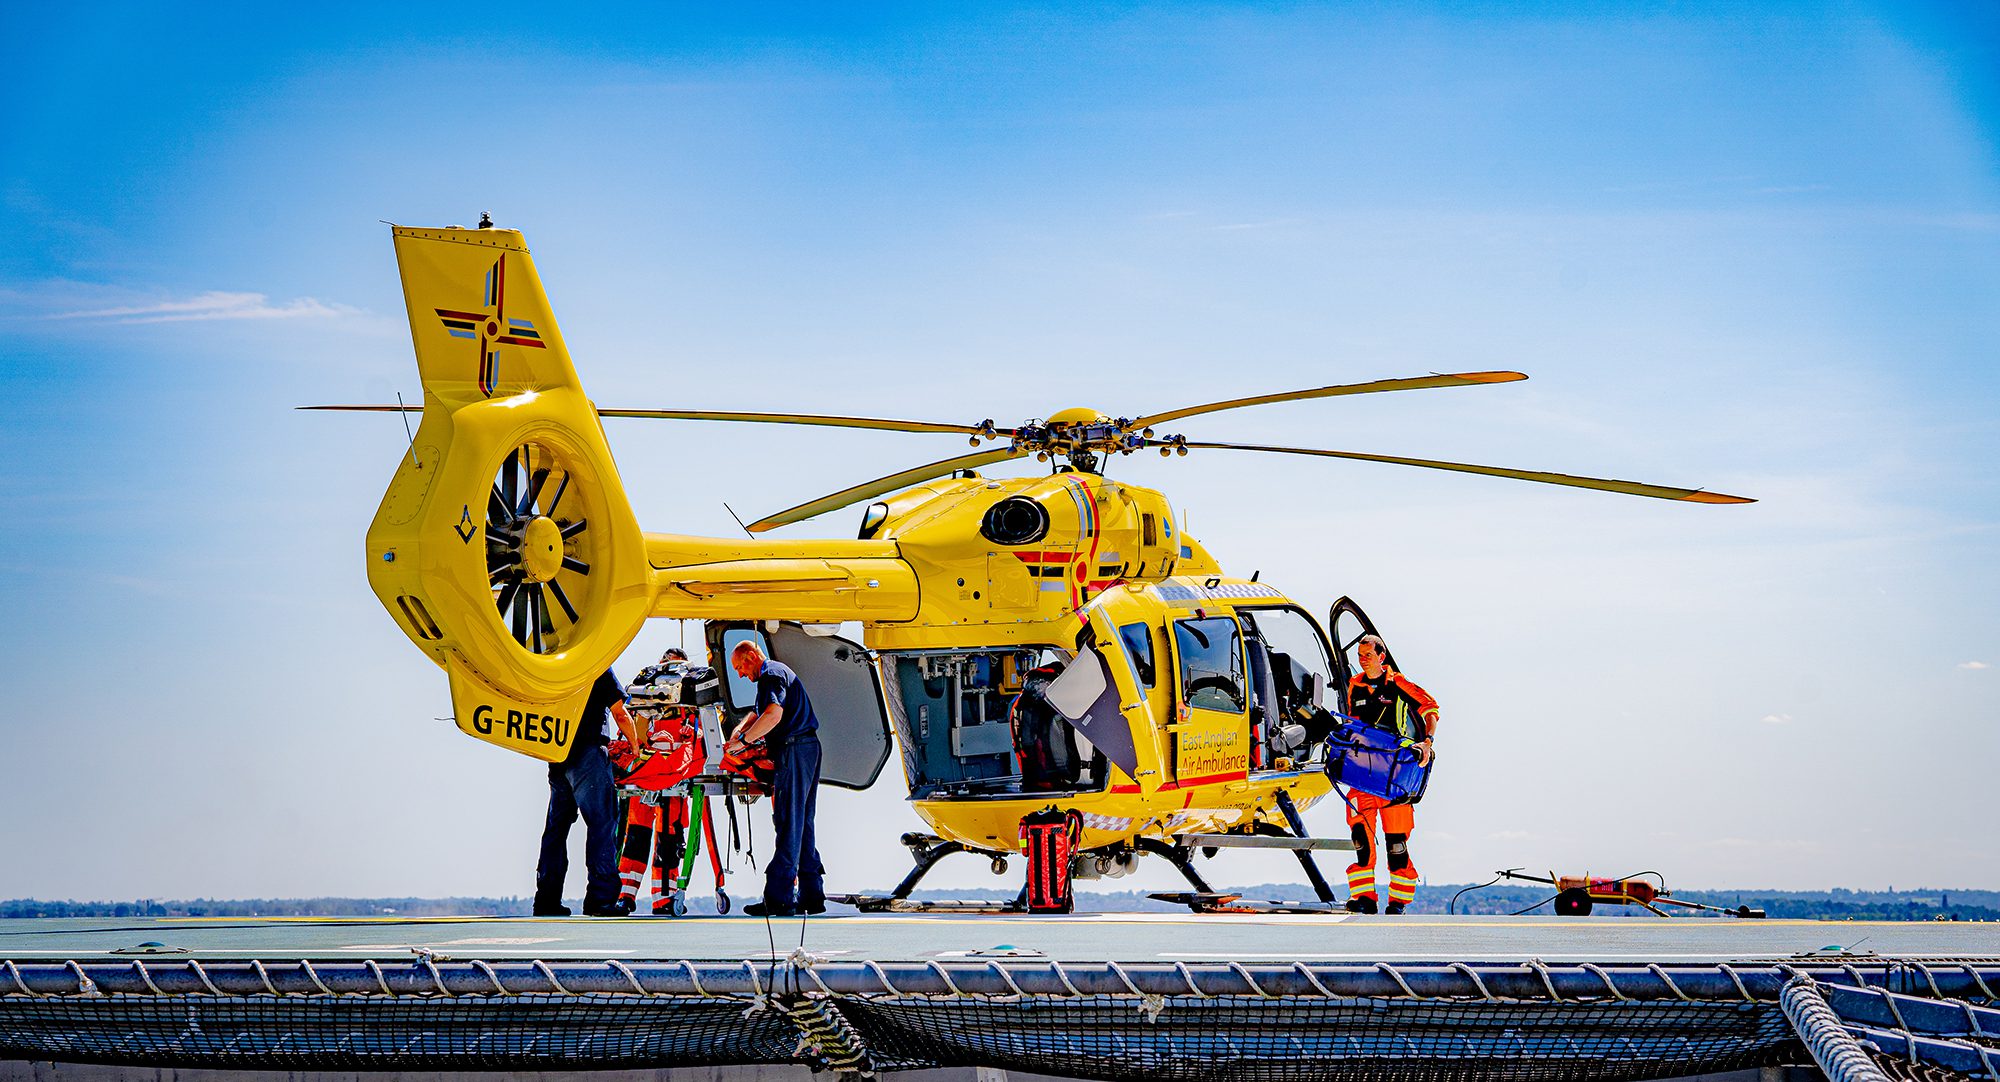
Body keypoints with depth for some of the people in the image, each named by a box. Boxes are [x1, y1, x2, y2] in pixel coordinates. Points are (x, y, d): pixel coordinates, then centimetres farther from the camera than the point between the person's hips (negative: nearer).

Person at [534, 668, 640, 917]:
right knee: (602, 822, -7)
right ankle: (600, 898, -16)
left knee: (556, 825, 12)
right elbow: (620, 714, -2)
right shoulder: (599, 669, -1)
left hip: (556, 756, 7)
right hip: (587, 752, -7)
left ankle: (547, 899, 11)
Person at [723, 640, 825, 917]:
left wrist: (743, 740, -21)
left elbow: (774, 714, -27)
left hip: (794, 751, -11)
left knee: (788, 825, -11)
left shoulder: (771, 674, -10)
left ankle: (779, 899, -12)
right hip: (808, 748, 11)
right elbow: (760, 711, 32)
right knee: (803, 825, 12)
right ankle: (811, 896, 14)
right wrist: (742, 728, 14)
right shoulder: (778, 672, 23)